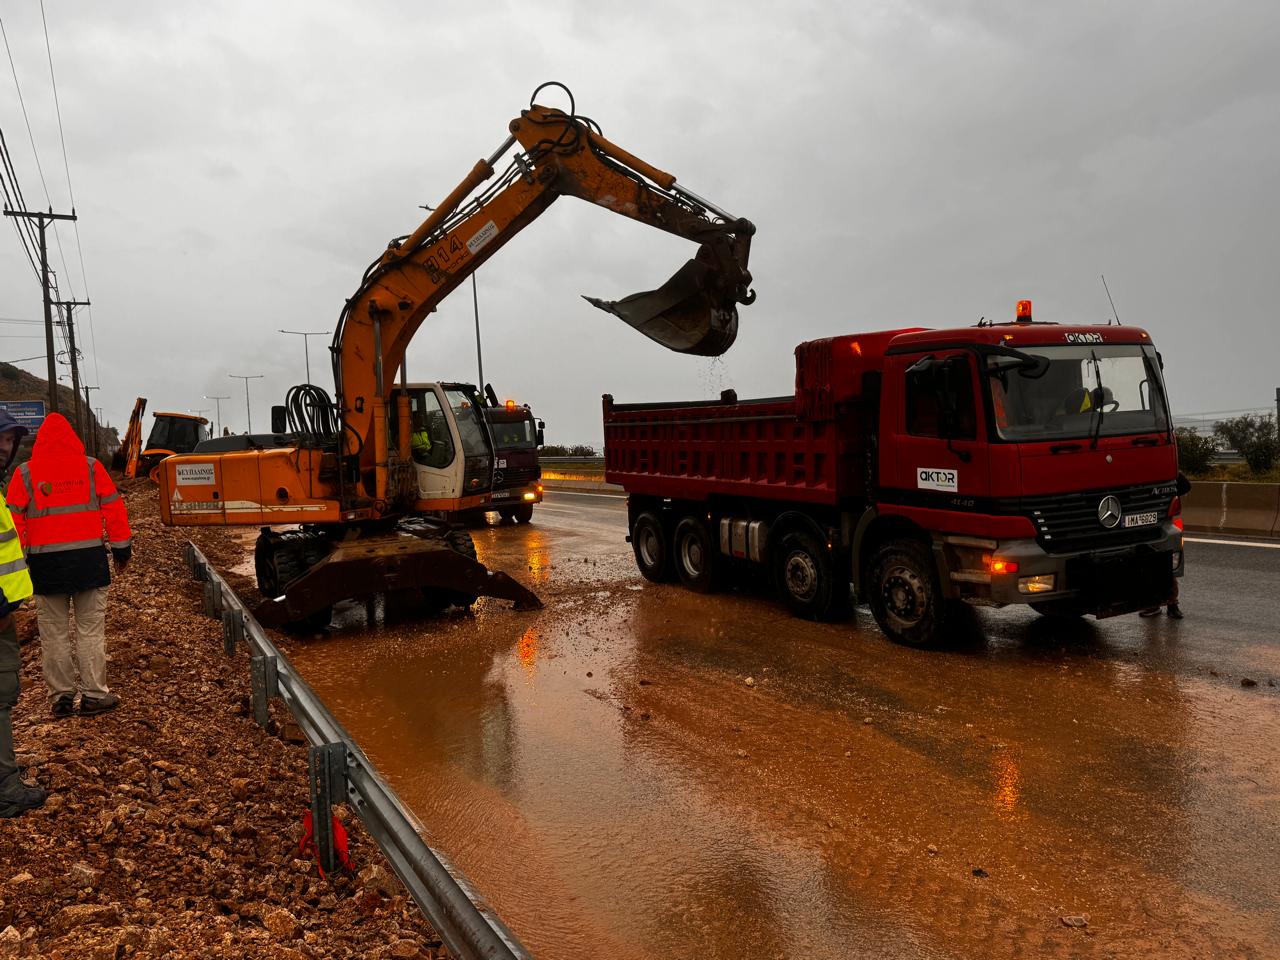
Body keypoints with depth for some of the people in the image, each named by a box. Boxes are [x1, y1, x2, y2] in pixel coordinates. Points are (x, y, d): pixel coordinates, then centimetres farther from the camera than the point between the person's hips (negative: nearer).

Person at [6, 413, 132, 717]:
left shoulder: (25, 473, 1)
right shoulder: (90, 467, 0)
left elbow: (14, 519, 1)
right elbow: (113, 507, 1)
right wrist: (122, 547, 9)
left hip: (45, 563, 1)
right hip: (88, 558, -1)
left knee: (54, 634, 10)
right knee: (91, 630, 6)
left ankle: (61, 697, 15)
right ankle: (93, 695, 7)